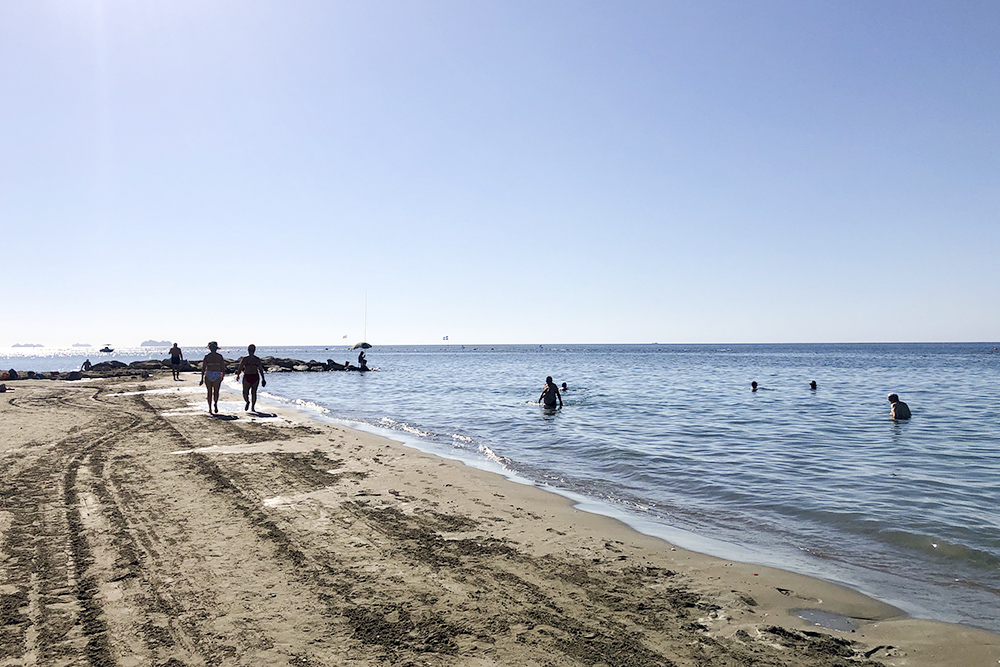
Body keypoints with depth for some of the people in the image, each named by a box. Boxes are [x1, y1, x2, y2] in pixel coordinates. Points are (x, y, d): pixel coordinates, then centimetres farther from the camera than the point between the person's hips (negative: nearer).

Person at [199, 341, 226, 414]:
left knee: (209, 392, 12)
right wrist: (223, 376, 17)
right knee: (216, 391, 6)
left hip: (208, 375, 1)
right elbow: (223, 367, 2)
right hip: (217, 375, -1)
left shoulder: (207, 356, -1)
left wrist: (202, 379, -2)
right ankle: (215, 403, -23)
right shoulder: (219, 356, 0)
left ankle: (210, 408, 12)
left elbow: (203, 368, -3)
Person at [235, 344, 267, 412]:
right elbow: (261, 370, 0)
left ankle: (247, 401, -17)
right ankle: (253, 407, 11)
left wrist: (238, 375, 14)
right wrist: (263, 379, 6)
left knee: (245, 392, 12)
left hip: (247, 377, -2)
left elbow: (240, 368, -4)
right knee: (254, 392, 13)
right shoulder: (257, 359, -1)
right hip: (255, 377, 2)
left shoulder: (244, 358, -6)